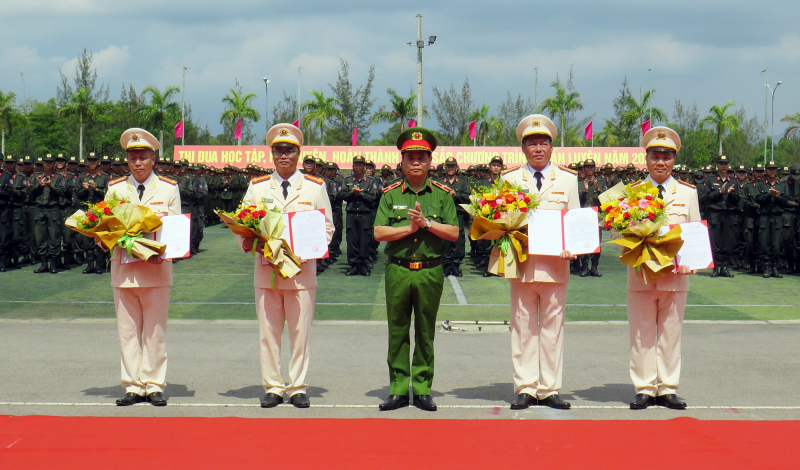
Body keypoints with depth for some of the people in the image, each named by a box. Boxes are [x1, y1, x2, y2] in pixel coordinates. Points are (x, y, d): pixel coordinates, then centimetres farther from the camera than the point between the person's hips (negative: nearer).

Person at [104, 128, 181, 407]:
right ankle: (133, 386, 8)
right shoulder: (115, 189, 12)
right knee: (127, 330, 3)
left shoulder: (169, 189, 7)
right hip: (123, 269, 2)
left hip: (157, 269, -2)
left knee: (155, 330, 0)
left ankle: (154, 385, 6)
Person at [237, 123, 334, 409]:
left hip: (302, 270, -1)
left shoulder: (315, 187, 7)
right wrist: (249, 243, -11)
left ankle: (298, 388, 10)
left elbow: (327, 227, 9)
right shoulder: (257, 187, 9)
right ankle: (272, 387, 10)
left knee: (300, 332, 1)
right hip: (266, 270, 1)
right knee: (268, 332, 2)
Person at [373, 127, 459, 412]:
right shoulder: (390, 194, 6)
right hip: (397, 270, 0)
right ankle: (398, 390, 9)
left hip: (430, 272, 0)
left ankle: (423, 390, 12)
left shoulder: (442, 194, 6)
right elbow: (379, 232, -2)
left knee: (425, 333, 5)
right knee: (397, 332, 3)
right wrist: (410, 227, -10)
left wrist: (427, 222, -11)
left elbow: (454, 233, -1)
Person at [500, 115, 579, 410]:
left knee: (552, 328, 2)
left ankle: (550, 389, 8)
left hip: (555, 265, 0)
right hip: (521, 264, 0)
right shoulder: (510, 180, 11)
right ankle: (525, 389, 6)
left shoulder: (568, 180, 13)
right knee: (523, 328, 1)